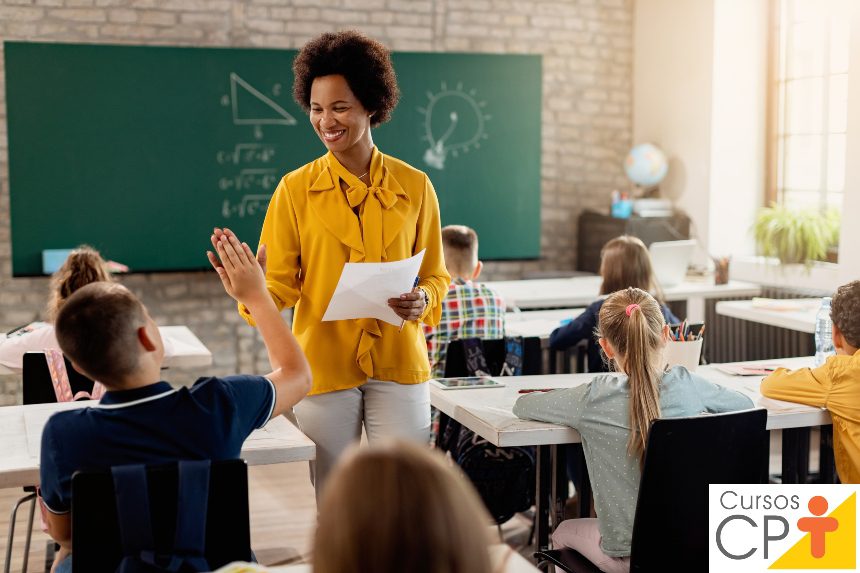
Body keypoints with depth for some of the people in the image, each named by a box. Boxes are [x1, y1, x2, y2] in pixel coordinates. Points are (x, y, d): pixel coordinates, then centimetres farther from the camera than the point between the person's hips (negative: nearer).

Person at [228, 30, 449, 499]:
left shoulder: (414, 186, 3)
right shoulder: (296, 188, 0)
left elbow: (435, 274, 10)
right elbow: (280, 282, -3)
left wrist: (423, 300, -11)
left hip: (399, 364, 1)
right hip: (323, 364, 0)